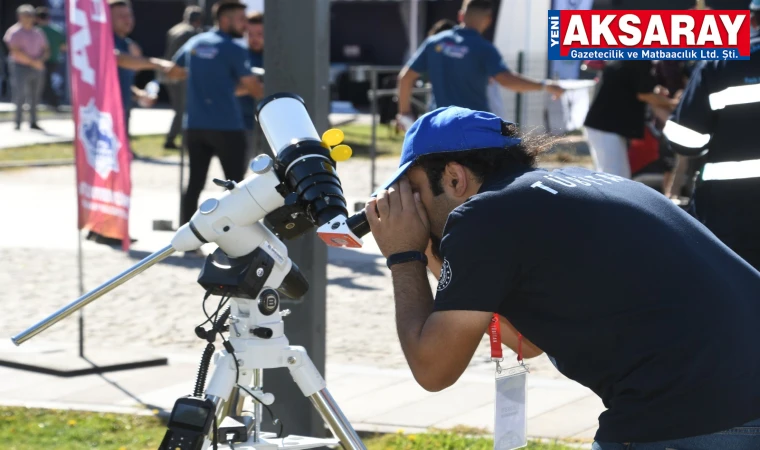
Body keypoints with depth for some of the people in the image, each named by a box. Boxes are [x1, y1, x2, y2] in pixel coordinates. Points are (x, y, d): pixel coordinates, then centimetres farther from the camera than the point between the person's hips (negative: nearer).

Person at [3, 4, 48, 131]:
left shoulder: (38, 33, 13)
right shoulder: (15, 32, -5)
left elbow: (45, 49, 15)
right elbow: (16, 52, -14)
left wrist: (42, 59, -7)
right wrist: (32, 61, -18)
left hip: (37, 68, 5)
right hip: (21, 67, -5)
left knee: (35, 96, 6)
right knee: (20, 96, -10)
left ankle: (33, 122, 13)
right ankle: (18, 123, -7)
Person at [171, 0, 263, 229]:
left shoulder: (194, 43, 10)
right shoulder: (234, 50, -9)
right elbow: (255, 89, -6)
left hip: (195, 125, 6)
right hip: (226, 126, -6)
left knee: (195, 182, 6)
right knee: (236, 183, 2)